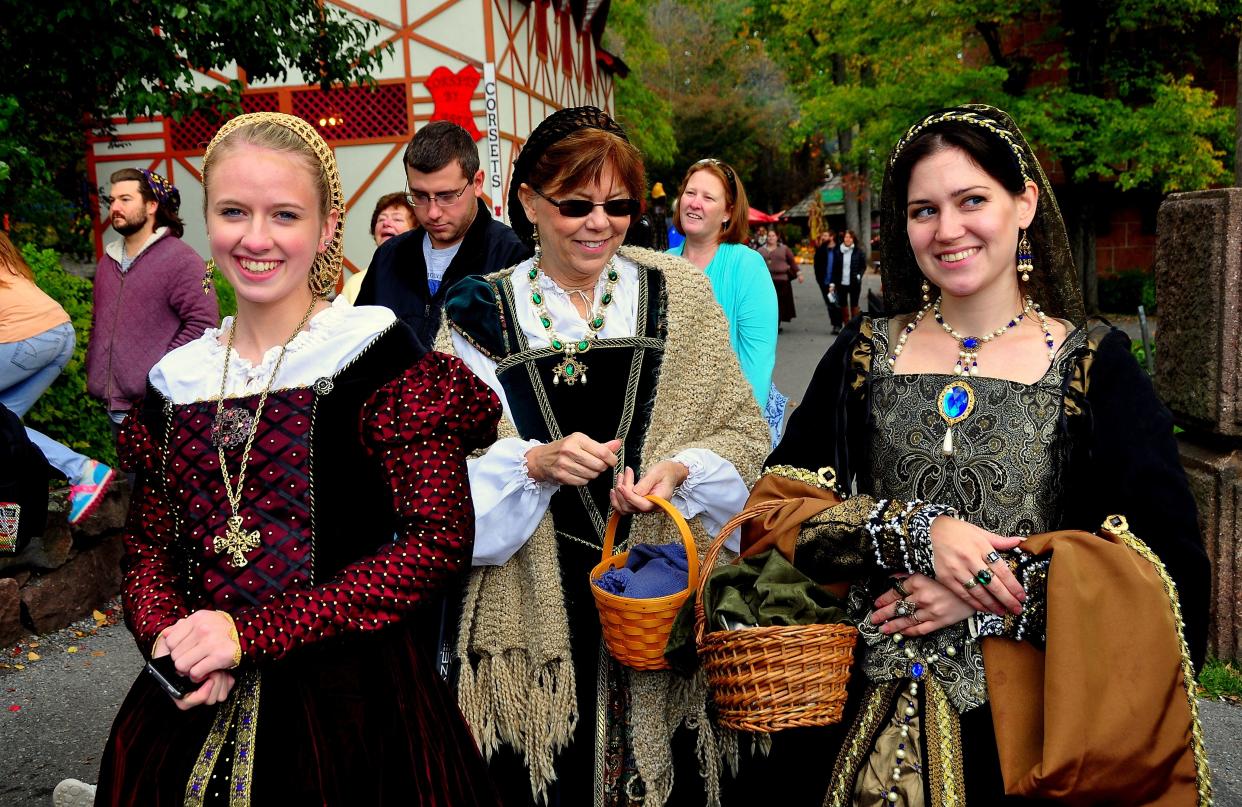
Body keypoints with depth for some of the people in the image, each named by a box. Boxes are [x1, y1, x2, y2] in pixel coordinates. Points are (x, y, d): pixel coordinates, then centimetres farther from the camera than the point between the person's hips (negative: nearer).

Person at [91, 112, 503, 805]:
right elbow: (150, 546, 12)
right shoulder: (176, 382, 5)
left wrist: (248, 633, -17)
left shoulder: (378, 354, -11)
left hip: (353, 701, -4)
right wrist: (166, 638, -10)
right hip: (198, 709, 4)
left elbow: (442, 539, -16)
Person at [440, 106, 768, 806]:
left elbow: (744, 432, 4)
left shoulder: (681, 296, 4)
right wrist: (535, 463, -18)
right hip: (538, 607, 0)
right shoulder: (482, 312, 2)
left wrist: (678, 471, -15)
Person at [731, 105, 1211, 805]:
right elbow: (776, 509, -3)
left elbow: (1172, 570, -8)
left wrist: (989, 601, -16)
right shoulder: (864, 354, 2)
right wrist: (916, 531, -17)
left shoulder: (1097, 365, -3)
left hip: (1025, 718, -1)